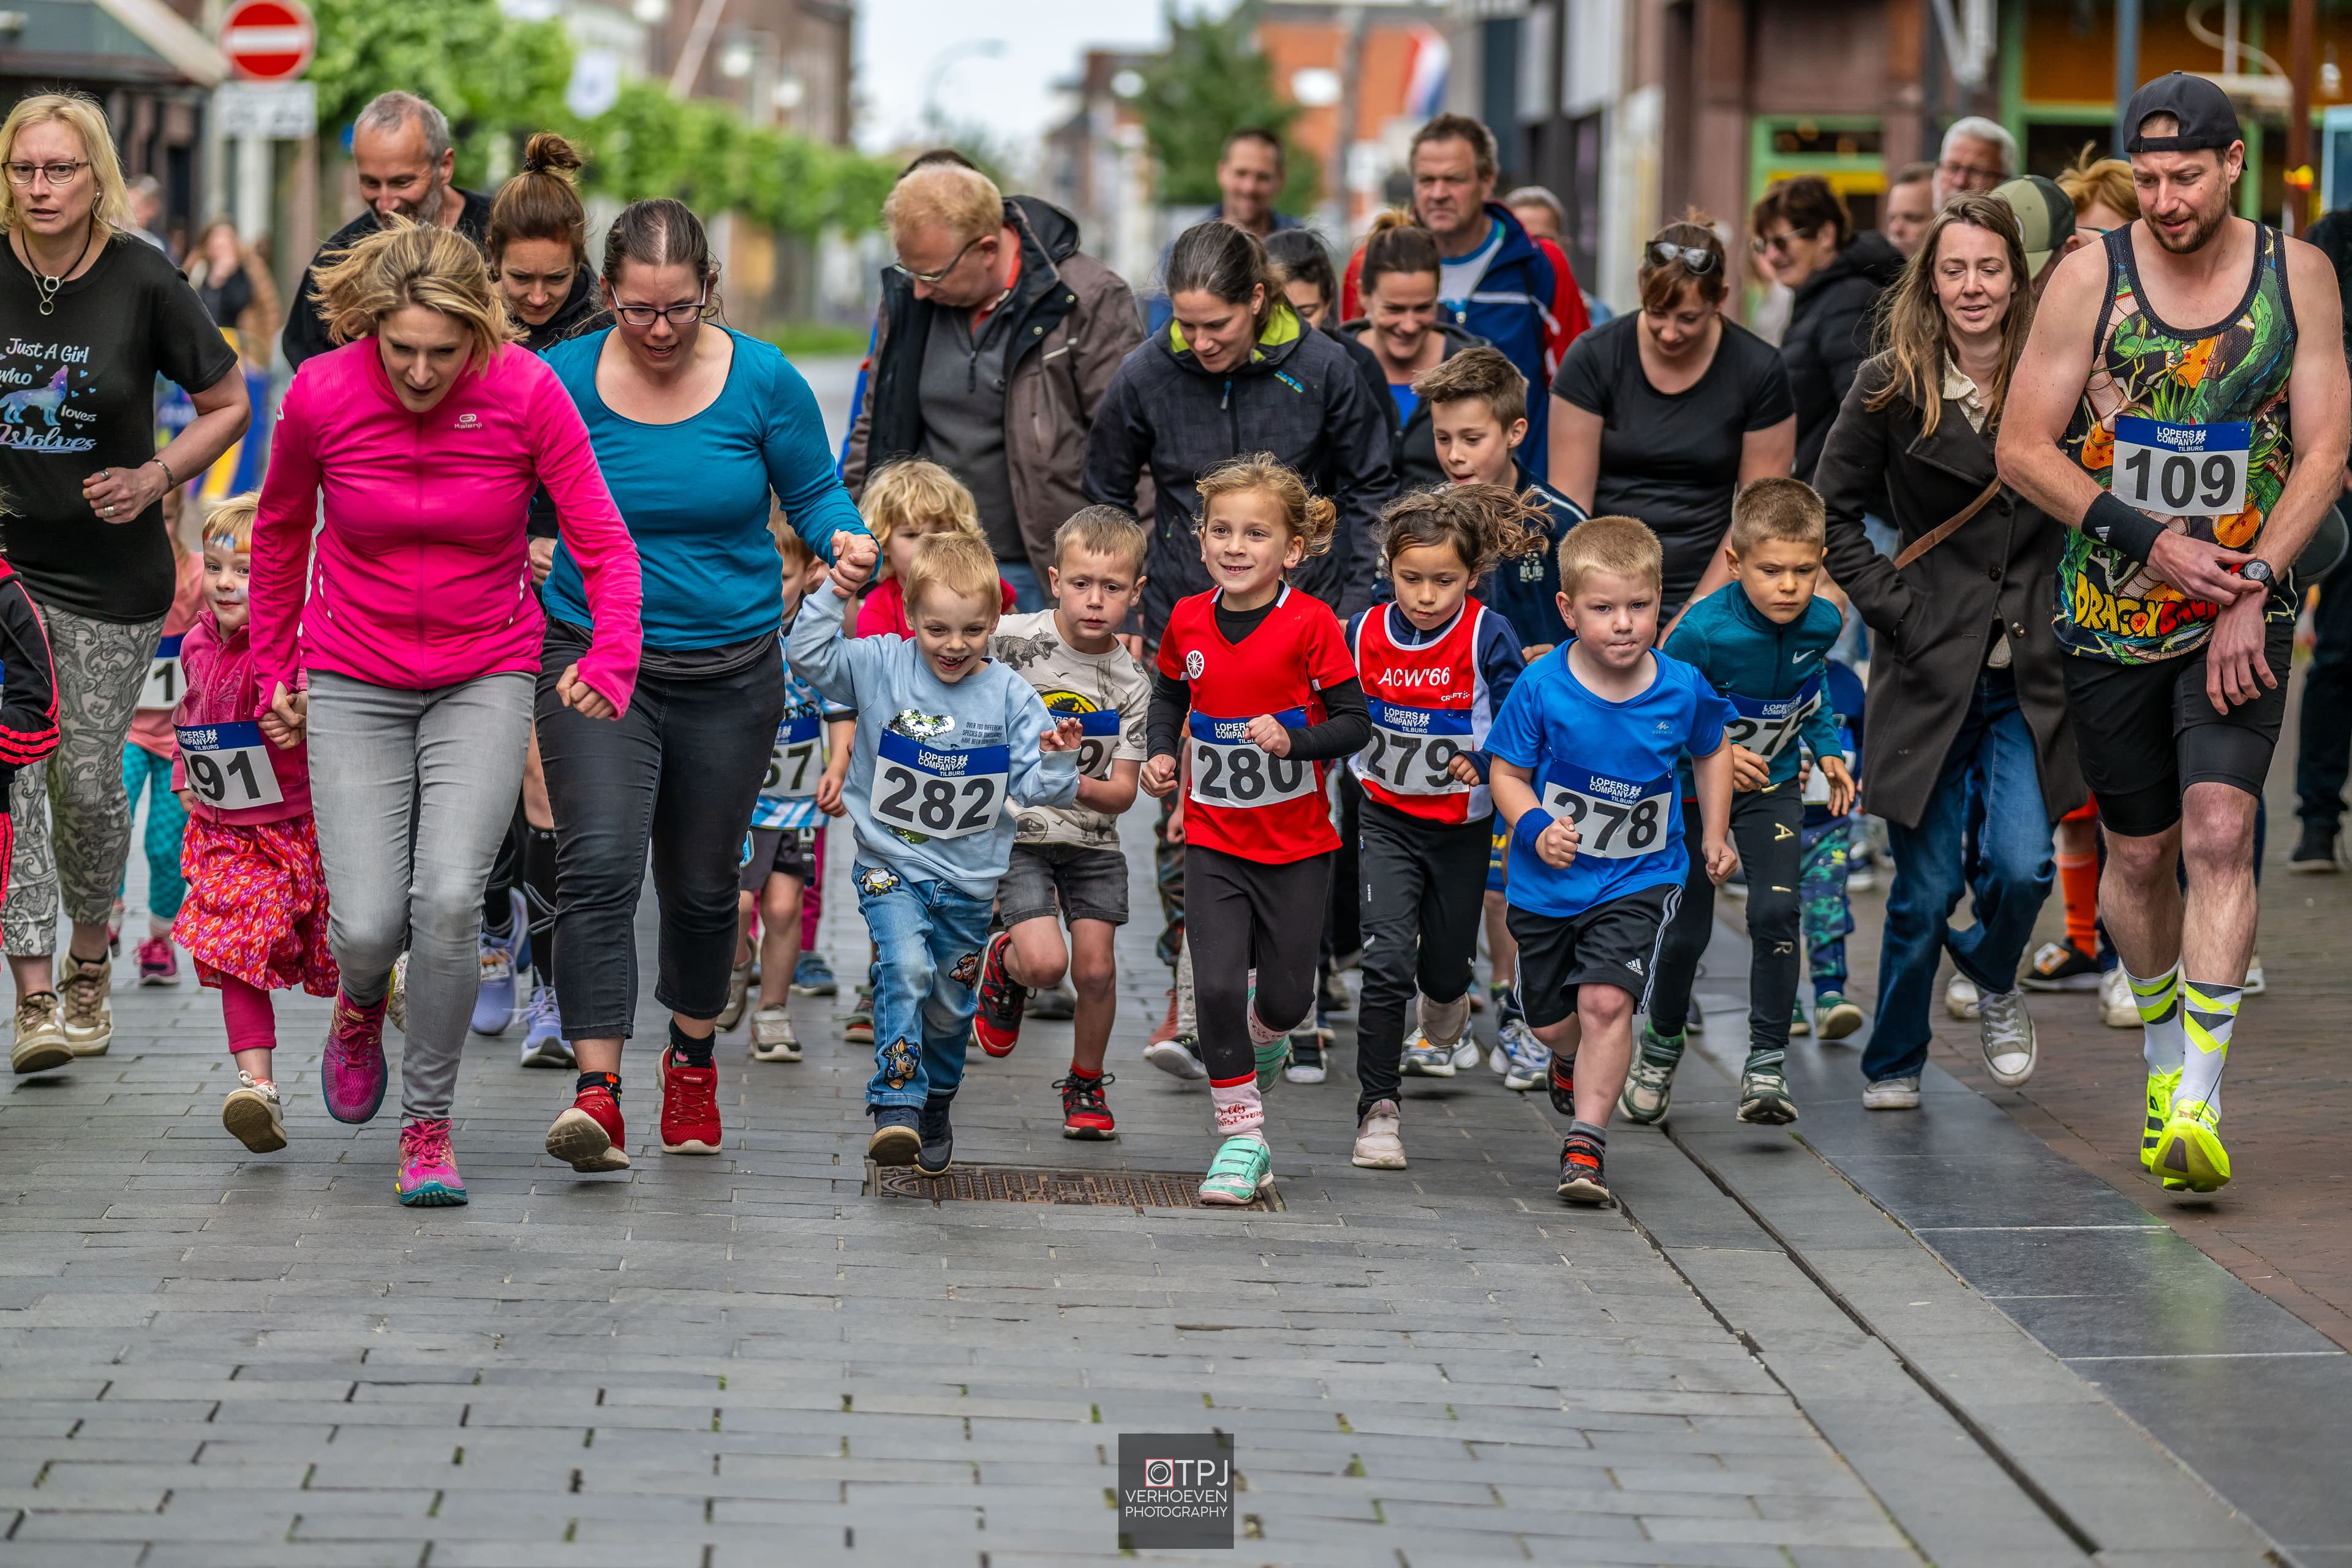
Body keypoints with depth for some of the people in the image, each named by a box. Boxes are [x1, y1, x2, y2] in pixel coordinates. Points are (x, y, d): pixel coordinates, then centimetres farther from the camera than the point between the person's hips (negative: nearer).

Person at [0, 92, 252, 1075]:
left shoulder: (143, 282, -9)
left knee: (86, 780, 6)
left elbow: (230, 405, 2)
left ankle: (88, 962, 31)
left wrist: (157, 478, -11)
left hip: (112, 574, -1)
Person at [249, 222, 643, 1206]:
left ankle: (428, 1125, 2)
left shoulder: (526, 392, -15)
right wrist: (273, 663, 15)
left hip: (485, 678, -1)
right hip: (354, 683, 1)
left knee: (450, 899, -19)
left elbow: (605, 544, -10)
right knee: (367, 926, -11)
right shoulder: (320, 396, -12)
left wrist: (610, 660, -26)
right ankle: (361, 1003, 29)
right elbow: (279, 530, 8)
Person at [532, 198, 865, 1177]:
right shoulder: (560, 382, -6)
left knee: (702, 886, 15)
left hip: (731, 671, 2)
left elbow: (815, 495, 5)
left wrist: (847, 538, -16)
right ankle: (597, 1094, -24)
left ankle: (691, 1062, 40)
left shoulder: (763, 381, -5)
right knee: (599, 866, -20)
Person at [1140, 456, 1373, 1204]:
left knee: (1284, 997, 7)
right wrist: (1161, 754, 1)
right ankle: (1242, 1137, 3)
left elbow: (1355, 722, -11)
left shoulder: (1310, 624, -14)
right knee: (1216, 987, -9)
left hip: (1296, 845, -2)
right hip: (1213, 841, 2)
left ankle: (1266, 1038, 45)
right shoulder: (1188, 620, -2)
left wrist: (1294, 740, -28)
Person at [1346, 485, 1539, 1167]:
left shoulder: (1488, 638, -14)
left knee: (1444, 962, 14)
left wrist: (1483, 761, -30)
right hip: (1386, 821, 0)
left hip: (1462, 824, 0)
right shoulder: (1363, 635, -6)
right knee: (1387, 959, -15)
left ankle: (1441, 1030, 52)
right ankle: (1378, 1109, -9)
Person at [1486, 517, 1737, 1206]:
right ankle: (1572, 1059, 51)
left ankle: (1585, 1143, -12)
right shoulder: (1541, 687, -16)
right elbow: (1507, 771, -7)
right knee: (1551, 1020, 14)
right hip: (1548, 882, 1)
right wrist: (1535, 827, -25)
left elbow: (1712, 751, 12)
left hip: (1638, 882, -1)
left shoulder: (1683, 688, -10)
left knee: (1606, 1000, -19)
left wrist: (1714, 836, 11)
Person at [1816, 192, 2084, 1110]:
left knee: (2019, 866, -11)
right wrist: (1892, 605, -2)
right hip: (1930, 672, 0)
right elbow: (1832, 511, 7)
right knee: (1924, 890, 1)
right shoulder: (1892, 390, -1)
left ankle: (1995, 984, 23)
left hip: (2030, 676, 1)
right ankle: (1893, 1062, 23)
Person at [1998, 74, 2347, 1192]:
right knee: (2140, 852, 10)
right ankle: (2165, 1057, 33)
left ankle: (2200, 1102, -21)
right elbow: (2023, 450, -5)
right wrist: (2151, 542, -13)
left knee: (2219, 831, -17)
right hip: (2113, 611, 1)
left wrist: (2255, 590, -14)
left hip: (2243, 608, -1)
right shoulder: (2091, 279, -5)